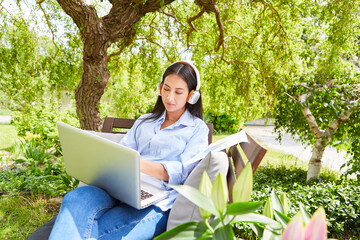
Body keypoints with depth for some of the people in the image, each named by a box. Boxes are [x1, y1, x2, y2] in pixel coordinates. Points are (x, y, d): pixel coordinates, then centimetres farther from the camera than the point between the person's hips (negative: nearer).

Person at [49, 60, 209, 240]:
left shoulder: (197, 128, 11)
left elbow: (182, 172, -5)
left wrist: (140, 164, -23)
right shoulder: (144, 121, 26)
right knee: (76, 198, -29)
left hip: (158, 201, -4)